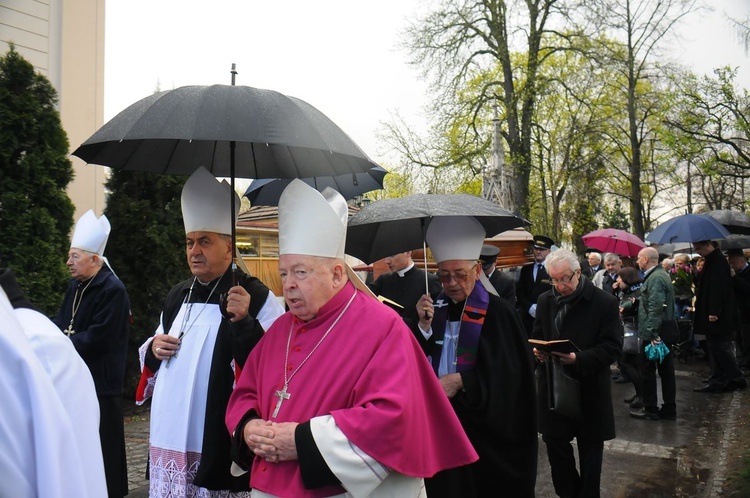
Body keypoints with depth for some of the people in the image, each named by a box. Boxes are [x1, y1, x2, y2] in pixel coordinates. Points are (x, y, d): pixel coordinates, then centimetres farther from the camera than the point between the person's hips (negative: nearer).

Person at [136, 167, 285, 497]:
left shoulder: (256, 297, -10)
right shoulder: (177, 296, 12)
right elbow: (154, 356, 25)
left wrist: (243, 321, -29)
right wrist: (153, 349, 3)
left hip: (220, 441, -6)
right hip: (171, 437, 7)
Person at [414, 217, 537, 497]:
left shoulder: (497, 311, -10)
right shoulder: (435, 307, 4)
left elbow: (509, 370, -13)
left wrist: (461, 380, -21)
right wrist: (425, 325, -13)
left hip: (484, 426, -4)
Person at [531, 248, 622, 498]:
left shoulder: (605, 302, -10)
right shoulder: (545, 300, 4)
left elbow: (613, 346, -13)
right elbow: (537, 336, 13)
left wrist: (580, 359, -26)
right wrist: (538, 351, -10)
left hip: (589, 388, -3)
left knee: (589, 449, 13)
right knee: (555, 444, 10)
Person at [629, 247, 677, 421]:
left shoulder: (655, 278, -19)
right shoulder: (662, 274, 14)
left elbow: (656, 307, -26)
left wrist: (651, 332, -27)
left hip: (654, 334, -10)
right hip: (665, 332, 10)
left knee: (647, 370, 1)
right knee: (666, 370, 13)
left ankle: (650, 409, 9)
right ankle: (669, 409, 21)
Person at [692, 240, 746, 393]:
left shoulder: (717, 261, -16)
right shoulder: (712, 260, 14)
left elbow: (719, 287, -23)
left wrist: (714, 312, -23)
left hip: (718, 316, -10)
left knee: (719, 346, -5)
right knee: (715, 346, 10)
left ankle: (736, 378, 3)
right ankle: (717, 381, 14)